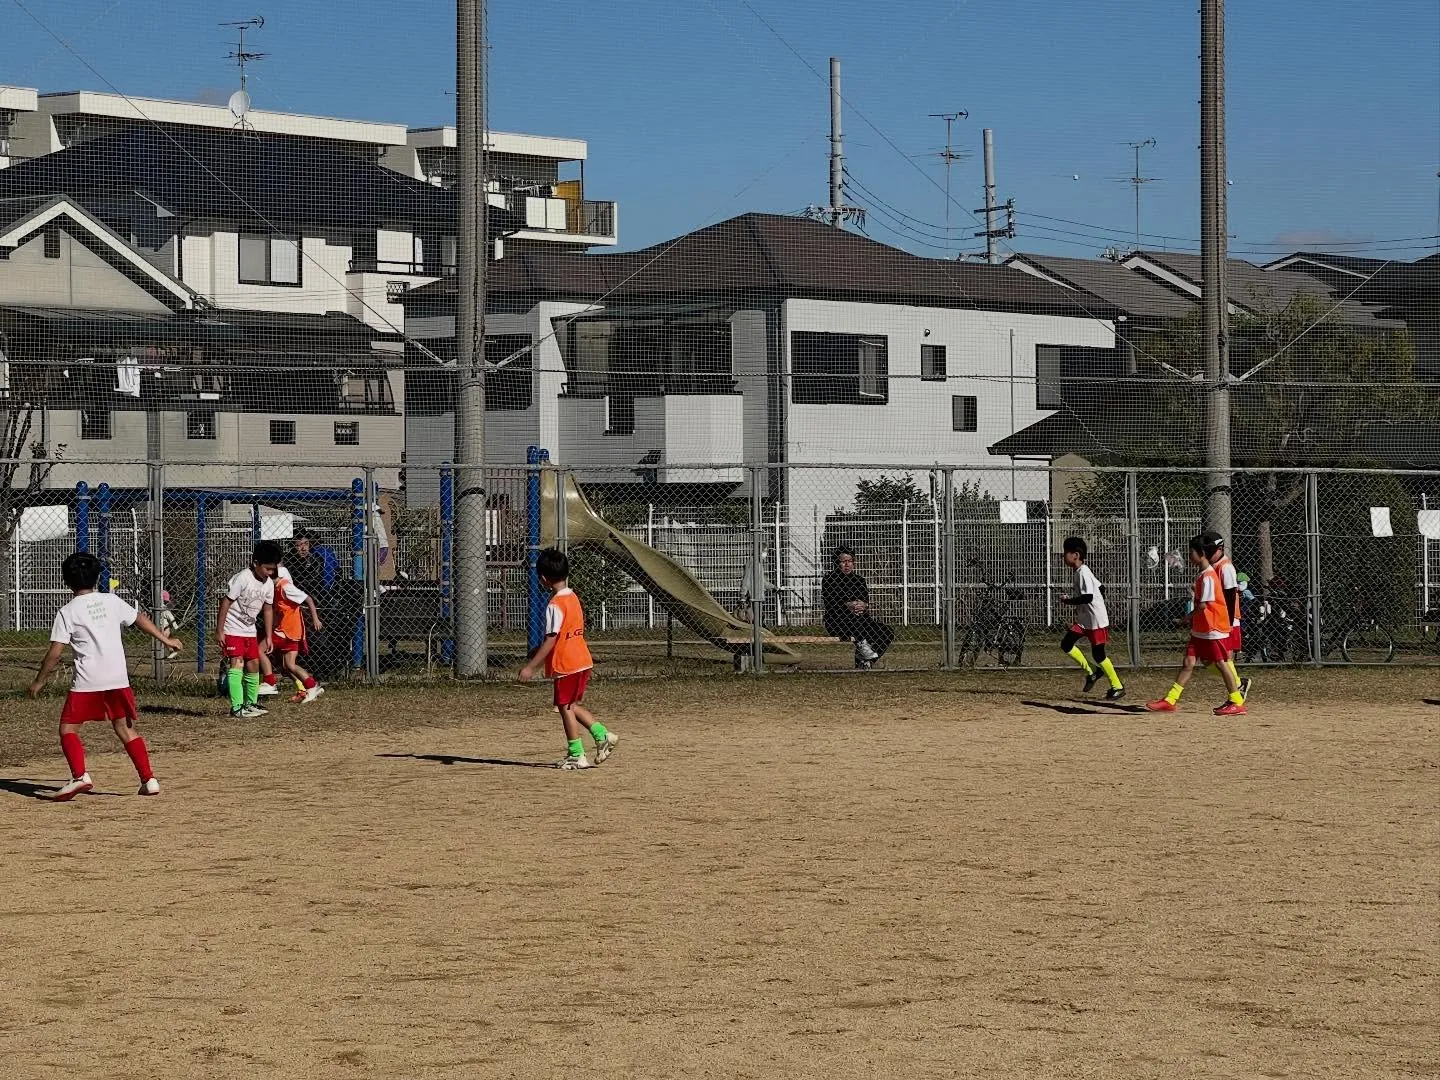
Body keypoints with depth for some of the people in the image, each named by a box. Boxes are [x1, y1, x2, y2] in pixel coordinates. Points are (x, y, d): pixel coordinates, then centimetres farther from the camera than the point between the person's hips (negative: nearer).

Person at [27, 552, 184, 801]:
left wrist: (39, 681, 4)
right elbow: (140, 619, 18)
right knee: (125, 729, 16)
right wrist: (166, 639, 31)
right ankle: (149, 779, 12)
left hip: (87, 681, -4)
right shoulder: (111, 601, 9)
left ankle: (80, 775, -16)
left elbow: (55, 652, -6)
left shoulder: (67, 612, -3)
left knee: (68, 729, 4)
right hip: (118, 678, 4)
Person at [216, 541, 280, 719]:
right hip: (232, 629, -8)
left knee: (254, 665, 11)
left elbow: (268, 609, 9)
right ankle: (237, 707, -19)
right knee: (236, 664, -15)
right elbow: (226, 603, -19)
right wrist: (219, 631, -19)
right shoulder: (242, 579, -22)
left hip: (249, 629, 8)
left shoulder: (269, 584, 0)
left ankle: (251, 703, 25)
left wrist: (268, 636, 9)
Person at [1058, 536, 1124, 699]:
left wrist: (1068, 601, -16)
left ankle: (1117, 687, 9)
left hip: (1096, 619, -10)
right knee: (1066, 644, 3)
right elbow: (1100, 589, 18)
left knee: (1098, 654, -4)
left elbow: (1088, 597, -27)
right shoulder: (1080, 572, 10)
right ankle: (1090, 672, 14)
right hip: (1084, 618, 10)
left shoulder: (1083, 573, -19)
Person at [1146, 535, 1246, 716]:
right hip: (1200, 629, 9)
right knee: (1188, 663, 6)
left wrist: (1189, 617, -6)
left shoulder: (1208, 577, -17)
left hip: (1214, 628, -9)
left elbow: (1203, 605, -19)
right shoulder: (1201, 575, 13)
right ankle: (1170, 700, 5)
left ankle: (1237, 703, 5)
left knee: (1221, 663, -3)